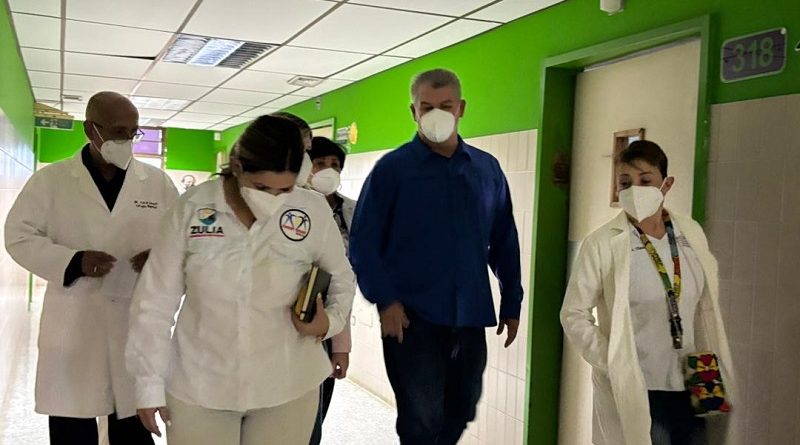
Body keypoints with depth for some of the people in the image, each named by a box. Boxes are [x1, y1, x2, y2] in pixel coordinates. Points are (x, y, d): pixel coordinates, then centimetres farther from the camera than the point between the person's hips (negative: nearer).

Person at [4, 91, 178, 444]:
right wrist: (72, 261, -16)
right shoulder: (51, 180, 2)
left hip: (138, 323, 1)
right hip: (73, 326, -1)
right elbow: (19, 235, 1)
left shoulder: (157, 182, 6)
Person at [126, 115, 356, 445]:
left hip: (286, 387, 0)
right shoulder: (192, 208, -9)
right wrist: (150, 383, 0)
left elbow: (340, 277, 8)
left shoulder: (314, 212, -9)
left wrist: (330, 321, -12)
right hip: (197, 387, 0)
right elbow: (156, 300, -2)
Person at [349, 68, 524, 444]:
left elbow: (504, 242, 13)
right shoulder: (392, 168, -4)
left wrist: (511, 303, 11)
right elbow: (363, 242, -6)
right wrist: (385, 300, -14)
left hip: (470, 317, 4)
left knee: (461, 412, 16)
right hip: (412, 316, -4)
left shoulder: (488, 169, 8)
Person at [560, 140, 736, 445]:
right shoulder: (602, 244, -11)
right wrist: (614, 367, -14)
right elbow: (574, 315, -8)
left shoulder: (692, 234, 2)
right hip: (635, 392, -4)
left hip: (691, 388, 4)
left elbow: (707, 308, 11)